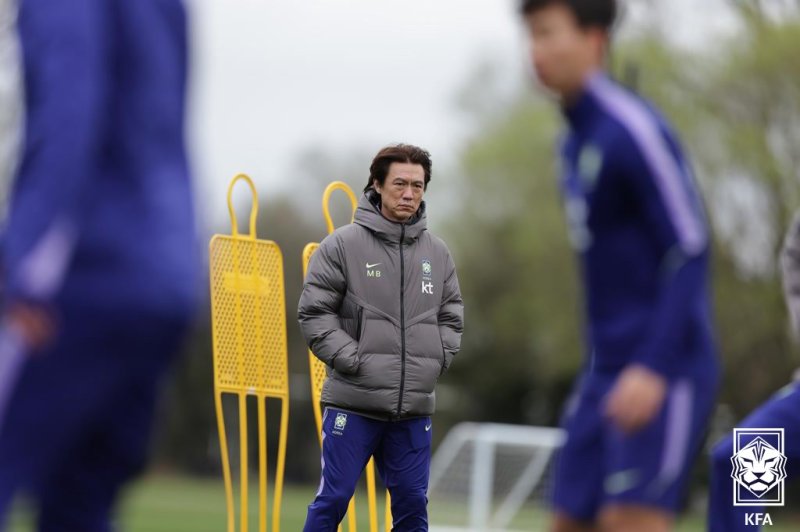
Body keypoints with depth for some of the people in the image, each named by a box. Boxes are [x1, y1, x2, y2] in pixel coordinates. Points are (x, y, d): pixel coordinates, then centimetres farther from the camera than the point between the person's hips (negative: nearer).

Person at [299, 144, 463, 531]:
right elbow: (313, 312, -4)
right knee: (333, 499, -1)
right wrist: (352, 360, -11)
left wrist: (437, 360, 3)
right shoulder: (343, 244, -3)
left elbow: (451, 317, 18)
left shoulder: (437, 253, 10)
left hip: (415, 408, 4)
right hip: (353, 402, -4)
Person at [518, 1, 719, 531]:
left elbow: (690, 251, -17)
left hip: (666, 372, -9)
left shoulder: (636, 130, -13)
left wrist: (654, 369, -24)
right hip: (608, 369, 9)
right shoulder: (575, 143, 15)